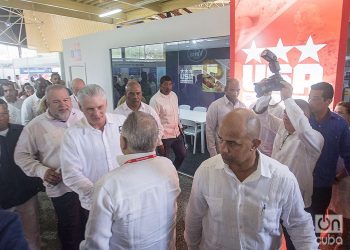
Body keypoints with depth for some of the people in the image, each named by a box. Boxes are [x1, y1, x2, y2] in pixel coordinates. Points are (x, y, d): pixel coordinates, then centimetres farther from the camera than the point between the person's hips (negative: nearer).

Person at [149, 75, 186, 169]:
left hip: (177, 133, 7)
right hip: (164, 136, -7)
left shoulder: (174, 95, 4)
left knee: (182, 154, 19)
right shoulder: (155, 100, -18)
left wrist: (179, 127, 17)